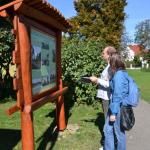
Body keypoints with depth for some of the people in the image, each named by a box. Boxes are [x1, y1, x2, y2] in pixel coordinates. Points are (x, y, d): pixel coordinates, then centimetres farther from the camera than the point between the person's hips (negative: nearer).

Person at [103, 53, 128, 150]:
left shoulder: (118, 75, -20)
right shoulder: (122, 73, 8)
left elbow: (117, 95, -22)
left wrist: (113, 113, -18)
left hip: (118, 108, -9)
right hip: (116, 106, 9)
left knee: (119, 132, 9)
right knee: (107, 129, 17)